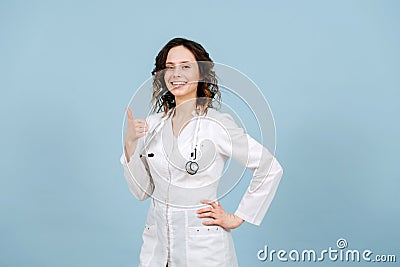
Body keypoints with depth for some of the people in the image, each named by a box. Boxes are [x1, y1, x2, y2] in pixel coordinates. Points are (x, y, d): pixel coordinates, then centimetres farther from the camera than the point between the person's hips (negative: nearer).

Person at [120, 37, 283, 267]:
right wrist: (130, 144, -10)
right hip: (156, 242, 4)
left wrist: (238, 218, -6)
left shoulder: (216, 124, -13)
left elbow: (271, 169, -9)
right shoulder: (153, 124, 2)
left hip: (202, 246, -4)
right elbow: (142, 191, 3)